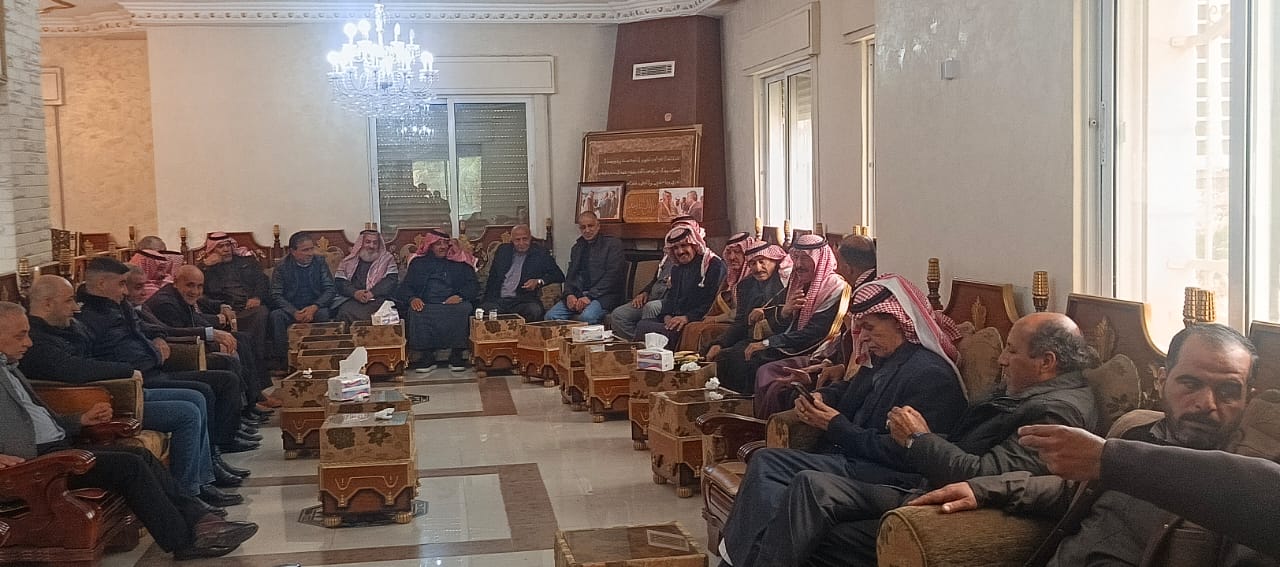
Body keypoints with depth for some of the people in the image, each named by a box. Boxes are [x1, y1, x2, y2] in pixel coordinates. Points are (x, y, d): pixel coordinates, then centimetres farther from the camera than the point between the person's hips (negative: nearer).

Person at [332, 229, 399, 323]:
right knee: (345, 312, -32)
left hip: (378, 299, -2)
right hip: (351, 300, 2)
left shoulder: (387, 259, 16)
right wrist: (355, 293, -11)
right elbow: (339, 282, 10)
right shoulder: (349, 261, 20)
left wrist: (372, 293, -13)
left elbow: (392, 280, 2)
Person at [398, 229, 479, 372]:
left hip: (452, 302, -1)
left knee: (463, 309, -35)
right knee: (416, 313, -33)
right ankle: (427, 356, -25)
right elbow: (405, 286, 15)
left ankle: (456, 355, -26)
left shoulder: (459, 262, 18)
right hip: (426, 305, 1)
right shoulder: (419, 263, 22)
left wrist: (460, 296, -12)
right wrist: (412, 298, -9)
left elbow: (473, 286, 10)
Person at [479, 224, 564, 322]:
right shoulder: (503, 250, 18)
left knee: (534, 311, -35)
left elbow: (559, 276, 3)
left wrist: (539, 282, -13)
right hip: (499, 300, 2)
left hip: (524, 301, -2)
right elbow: (492, 278, 19)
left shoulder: (540, 253, 9)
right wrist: (488, 299, 5)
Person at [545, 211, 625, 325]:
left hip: (602, 295, -5)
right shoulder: (577, 248, 21)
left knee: (587, 316, -36)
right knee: (551, 315, -19)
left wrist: (590, 296, -16)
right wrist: (569, 294, -5)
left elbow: (611, 276, -9)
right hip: (577, 294, 5)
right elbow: (570, 276, 19)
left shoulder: (613, 244, 1)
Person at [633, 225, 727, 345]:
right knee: (642, 325, -15)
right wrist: (667, 316, 0)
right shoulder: (677, 269, 23)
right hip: (674, 319, 9)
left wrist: (687, 318, -21)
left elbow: (713, 301, -14)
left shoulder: (715, 265, -6)